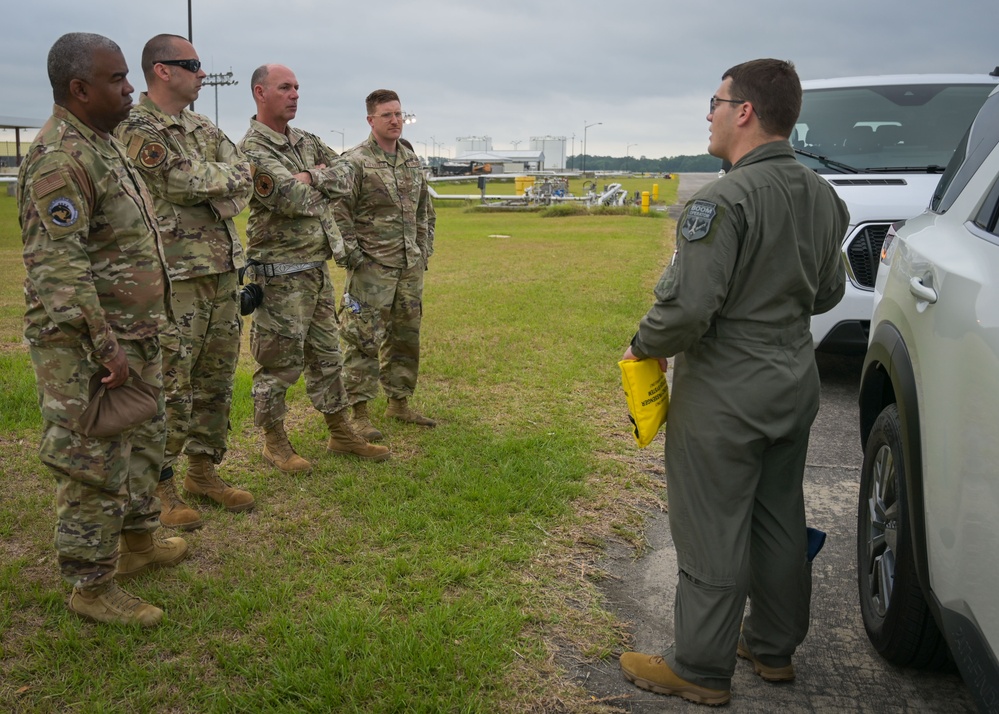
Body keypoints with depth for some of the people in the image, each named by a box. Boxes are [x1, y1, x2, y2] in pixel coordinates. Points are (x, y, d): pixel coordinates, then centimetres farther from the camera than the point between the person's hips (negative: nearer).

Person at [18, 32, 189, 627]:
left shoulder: (105, 145, 13)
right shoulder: (61, 160, -20)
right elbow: (59, 270, -25)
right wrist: (105, 347, -25)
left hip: (135, 337, 10)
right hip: (90, 348, -10)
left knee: (145, 443, 22)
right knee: (96, 468, 0)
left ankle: (139, 542, 39)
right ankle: (92, 587, 13)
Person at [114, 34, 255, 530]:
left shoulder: (203, 128, 16)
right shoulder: (137, 129, -9)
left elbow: (244, 183, 5)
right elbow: (189, 183, -18)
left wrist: (207, 182, -12)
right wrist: (228, 175, -1)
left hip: (224, 272, 8)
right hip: (175, 279, -8)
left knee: (216, 382, 14)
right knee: (170, 389, -3)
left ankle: (203, 470, 27)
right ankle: (158, 487, 9)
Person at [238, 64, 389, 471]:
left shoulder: (306, 141, 13)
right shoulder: (252, 149, -14)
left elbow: (342, 177, 2)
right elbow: (295, 200, -25)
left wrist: (309, 177, -13)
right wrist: (320, 185, -5)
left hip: (318, 267, 8)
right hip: (281, 274, -8)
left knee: (327, 356, 15)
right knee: (278, 364, 3)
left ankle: (341, 434, 27)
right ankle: (274, 442, 18)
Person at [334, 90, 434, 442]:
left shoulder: (413, 160, 13)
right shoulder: (355, 162, -9)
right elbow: (339, 214, -11)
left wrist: (425, 249, 17)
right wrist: (353, 255, -13)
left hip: (410, 267, 7)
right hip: (372, 267, -7)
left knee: (405, 337, 13)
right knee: (365, 340, -5)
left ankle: (399, 402, 25)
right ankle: (359, 413, 2)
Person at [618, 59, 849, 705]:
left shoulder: (724, 201, -23)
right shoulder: (823, 197, 4)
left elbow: (687, 308, -26)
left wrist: (644, 347, -8)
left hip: (726, 397, -8)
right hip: (796, 387, 8)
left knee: (712, 534, 4)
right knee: (780, 521, 19)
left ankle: (702, 670, 18)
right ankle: (774, 647, 35)